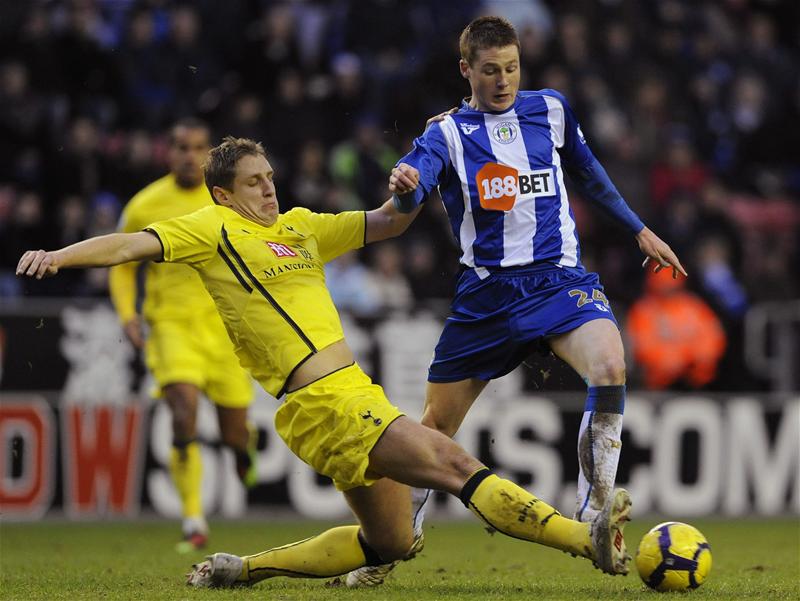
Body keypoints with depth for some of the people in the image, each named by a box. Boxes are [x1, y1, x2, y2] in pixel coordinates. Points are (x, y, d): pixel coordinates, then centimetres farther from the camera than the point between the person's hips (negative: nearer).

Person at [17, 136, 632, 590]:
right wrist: (58, 256, -24)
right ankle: (586, 538, -26)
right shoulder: (213, 229, 0)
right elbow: (132, 245, -9)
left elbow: (385, 223, 25)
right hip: (323, 404, -9)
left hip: (357, 391, 9)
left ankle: (246, 568, 22)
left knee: (390, 541, 16)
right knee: (455, 463, -19)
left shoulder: (300, 226, 19)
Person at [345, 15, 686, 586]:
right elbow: (413, 186, -21)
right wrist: (404, 185, -45)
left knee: (610, 365, -30)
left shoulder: (550, 109, 8)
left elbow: (589, 175, 26)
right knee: (435, 427, 4)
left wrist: (640, 230, 30)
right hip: (486, 293, 0)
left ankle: (593, 517, -20)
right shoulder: (448, 132, 0)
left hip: (558, 279, 0)